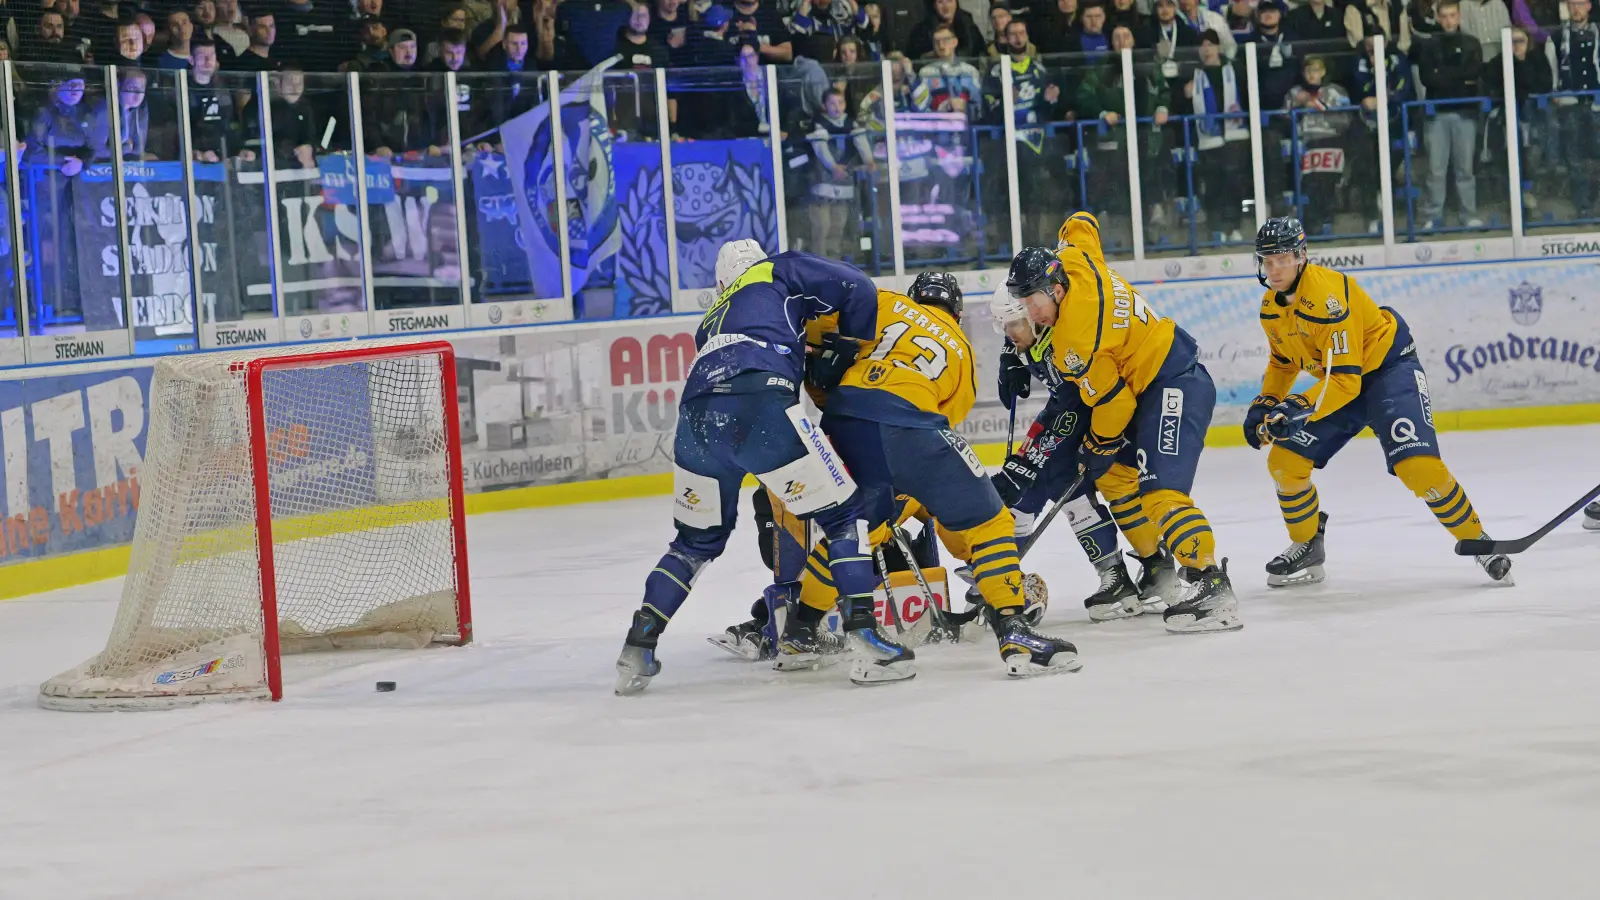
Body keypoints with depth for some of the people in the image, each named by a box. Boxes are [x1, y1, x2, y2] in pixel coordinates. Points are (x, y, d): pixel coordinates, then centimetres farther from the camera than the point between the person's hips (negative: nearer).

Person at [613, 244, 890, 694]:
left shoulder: (712, 321, 40)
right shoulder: (780, 272, 26)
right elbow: (855, 288, 14)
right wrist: (850, 349, 26)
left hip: (696, 418, 5)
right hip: (759, 409, -5)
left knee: (698, 540, 25)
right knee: (843, 516, 6)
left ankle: (637, 651, 19)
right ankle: (867, 641, -5)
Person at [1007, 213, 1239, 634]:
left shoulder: (1078, 339, -26)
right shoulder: (1075, 259, -3)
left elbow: (1113, 401, -20)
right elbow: (1081, 224, 20)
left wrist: (1096, 448, 0)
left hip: (1174, 387, -11)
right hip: (1149, 383, 11)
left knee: (1159, 488, -23)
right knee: (1112, 474, 15)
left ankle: (1212, 585, -31)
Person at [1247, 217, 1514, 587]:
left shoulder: (1327, 295, -30)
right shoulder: (1271, 307, -2)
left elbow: (1345, 378, -32)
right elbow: (1283, 361, 18)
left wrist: (1301, 409, -40)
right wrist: (1265, 404, 6)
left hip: (1389, 366, -8)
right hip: (1338, 380, 8)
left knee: (1417, 465, -25)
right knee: (1284, 461, -3)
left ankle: (1478, 542, -7)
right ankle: (1307, 549, 17)